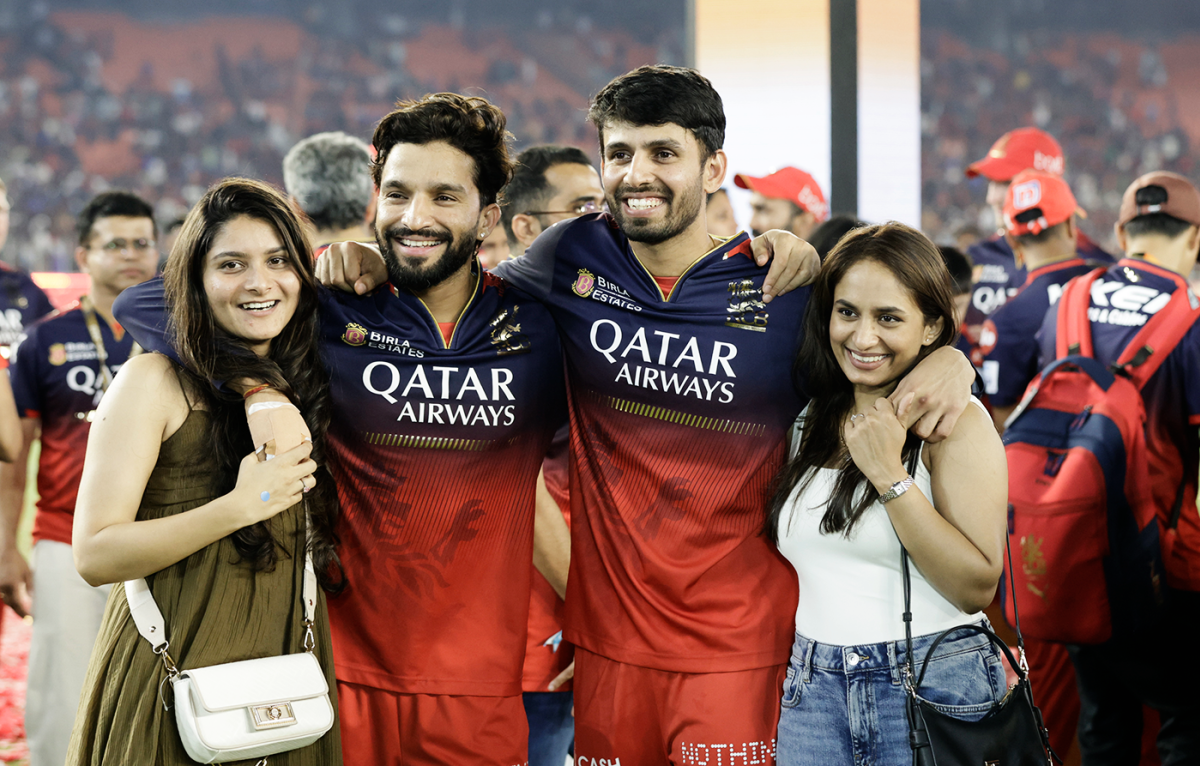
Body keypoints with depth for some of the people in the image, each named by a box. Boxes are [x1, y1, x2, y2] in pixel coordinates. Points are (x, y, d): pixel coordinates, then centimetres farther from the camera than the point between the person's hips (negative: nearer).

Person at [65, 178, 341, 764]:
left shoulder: (309, 385, 9)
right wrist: (242, 505, -22)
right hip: (177, 686, -5)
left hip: (286, 683, 5)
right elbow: (94, 554, -13)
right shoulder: (156, 381, -8)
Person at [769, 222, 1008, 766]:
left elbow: (977, 587, -12)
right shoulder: (809, 419, 9)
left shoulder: (956, 421, -7)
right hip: (814, 690, 5)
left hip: (933, 690, -4)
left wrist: (890, 476, -19)